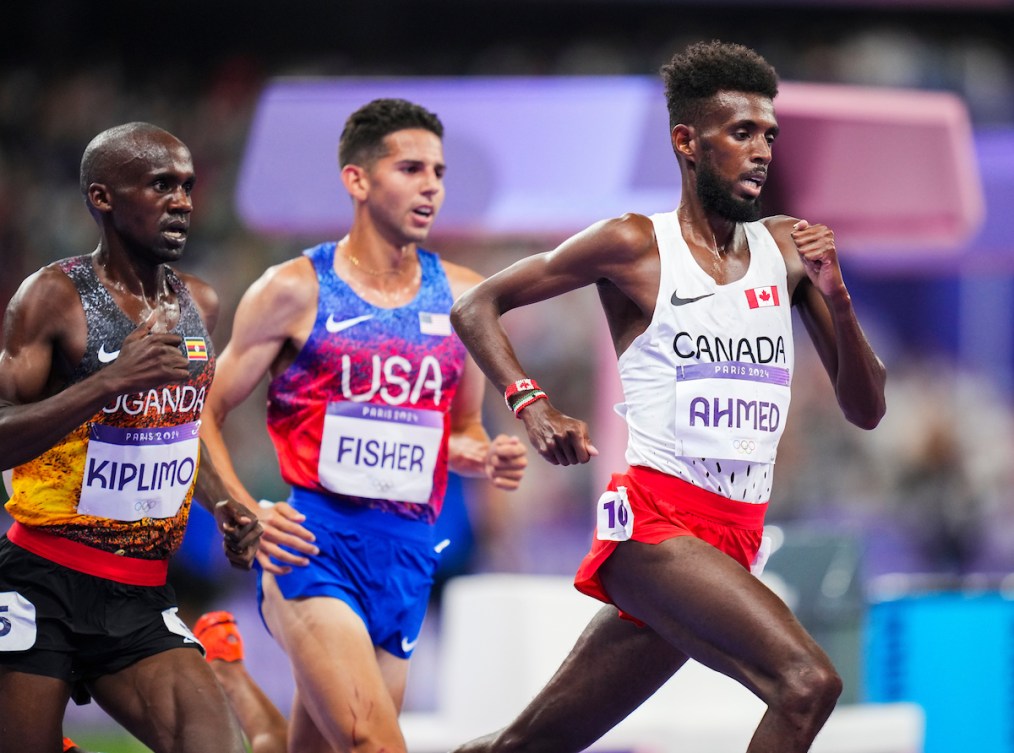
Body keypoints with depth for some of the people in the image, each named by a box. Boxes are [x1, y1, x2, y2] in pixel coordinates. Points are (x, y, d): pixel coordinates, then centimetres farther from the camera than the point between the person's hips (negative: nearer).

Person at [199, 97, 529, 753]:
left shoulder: (463, 298, 11)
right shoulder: (295, 291, -2)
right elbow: (205, 416, 1)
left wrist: (485, 457, 1)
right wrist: (243, 514, -14)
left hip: (407, 552, 5)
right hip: (313, 543, -5)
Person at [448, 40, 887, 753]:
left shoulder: (787, 247, 12)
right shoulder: (635, 247, -3)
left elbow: (866, 409, 11)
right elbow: (477, 306, 3)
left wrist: (835, 297, -5)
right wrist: (532, 404, -12)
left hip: (735, 539, 6)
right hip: (655, 522, -6)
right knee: (807, 682, -24)